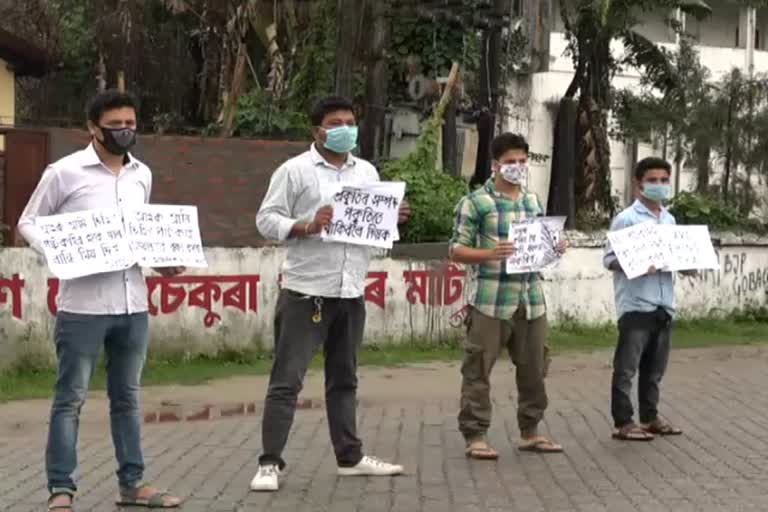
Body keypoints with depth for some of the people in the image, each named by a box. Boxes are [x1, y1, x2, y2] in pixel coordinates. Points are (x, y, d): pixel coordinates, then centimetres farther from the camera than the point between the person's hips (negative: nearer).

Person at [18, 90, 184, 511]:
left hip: (133, 305, 5)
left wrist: (162, 260, 5)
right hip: (82, 306, -5)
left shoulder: (142, 175, 11)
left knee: (127, 397, 13)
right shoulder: (64, 172, -5)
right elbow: (29, 222, 1)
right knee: (70, 399, 0)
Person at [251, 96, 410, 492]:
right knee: (287, 380, -3)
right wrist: (306, 227, -22)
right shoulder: (294, 170, -4)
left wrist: (392, 218, -2)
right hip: (305, 292, -6)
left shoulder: (367, 172, 14)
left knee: (343, 380, 15)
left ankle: (350, 457, 23)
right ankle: (270, 463, 1)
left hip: (351, 293, 6)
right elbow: (266, 220, -7)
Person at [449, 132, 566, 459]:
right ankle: (475, 435, 6)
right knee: (479, 371, -2)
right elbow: (457, 250, -4)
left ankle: (530, 432, 22)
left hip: (531, 299, 6)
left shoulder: (534, 202, 15)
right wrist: (490, 253, -21)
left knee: (534, 369, 10)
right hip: (491, 301, -6)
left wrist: (555, 248, 3)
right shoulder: (476, 202, -3)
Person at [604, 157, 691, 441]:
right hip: (635, 304, -7)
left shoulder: (669, 220, 15)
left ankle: (650, 418, 24)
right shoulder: (626, 219, -7)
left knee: (654, 368, 14)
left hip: (663, 304, 7)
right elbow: (609, 260, -11)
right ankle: (623, 423, 3)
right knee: (627, 367, -3)